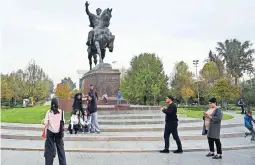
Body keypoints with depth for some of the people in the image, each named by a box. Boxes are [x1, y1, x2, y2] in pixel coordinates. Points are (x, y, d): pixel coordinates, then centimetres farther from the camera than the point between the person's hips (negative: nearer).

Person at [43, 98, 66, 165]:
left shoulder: (49, 112, -7)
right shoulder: (61, 112, -6)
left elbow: (45, 122, -11)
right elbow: (63, 121, -3)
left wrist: (47, 124, 10)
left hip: (50, 132, 0)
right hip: (58, 132, 0)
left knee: (49, 148, 9)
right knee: (60, 148, 11)